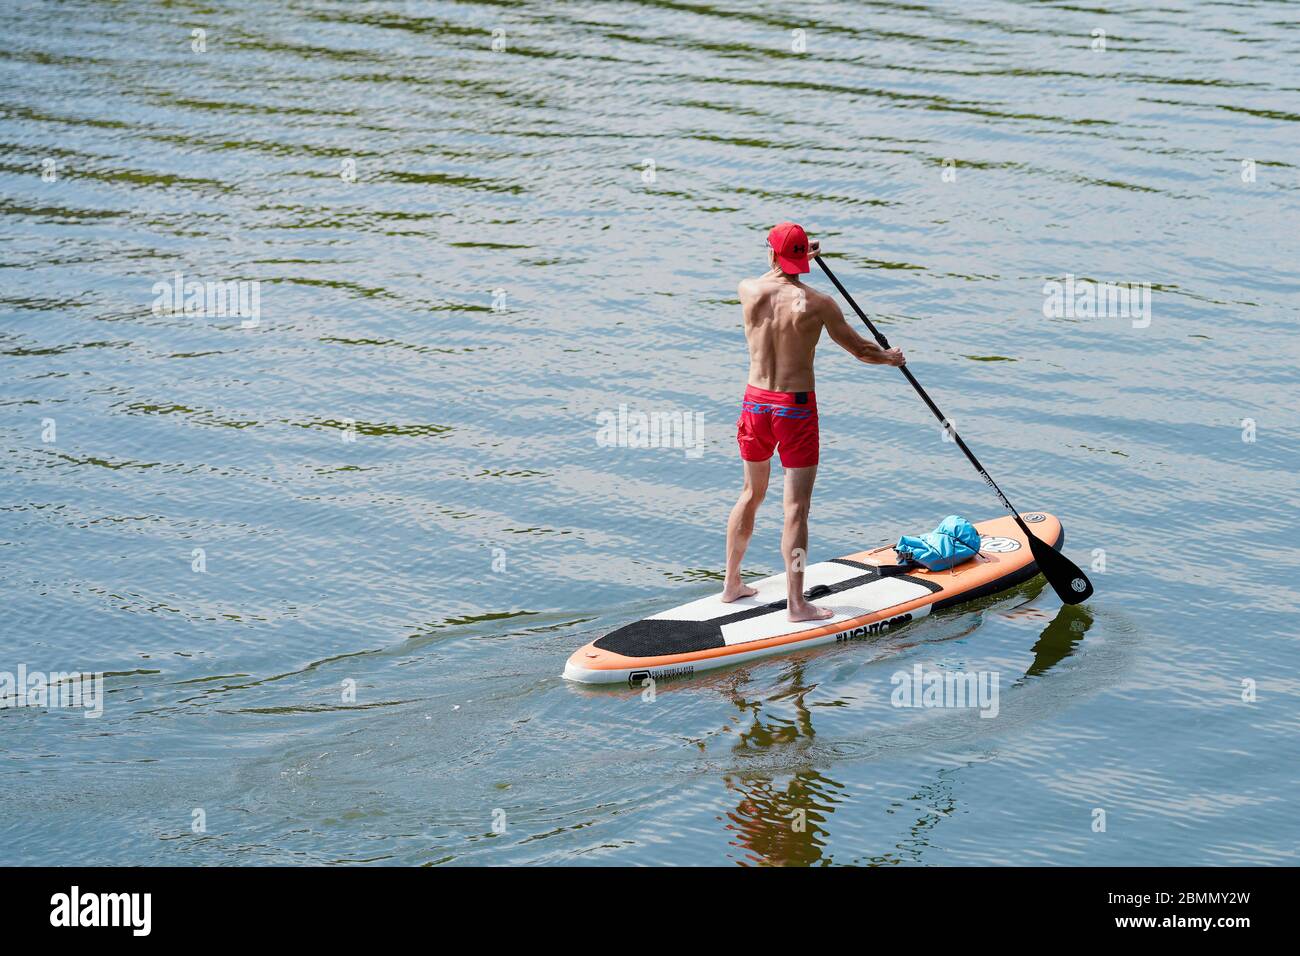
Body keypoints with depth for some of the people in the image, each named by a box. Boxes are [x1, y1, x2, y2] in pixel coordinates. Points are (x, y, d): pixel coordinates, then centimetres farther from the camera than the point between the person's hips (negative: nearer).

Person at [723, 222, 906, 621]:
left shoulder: (748, 291, -4)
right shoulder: (817, 304, -14)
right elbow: (859, 349, -2)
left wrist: (802, 258, 39)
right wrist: (891, 357, 20)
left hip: (755, 404, 5)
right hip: (796, 408, -5)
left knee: (751, 495, 22)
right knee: (796, 508, -2)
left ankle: (732, 584, 31)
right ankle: (796, 604, -1)